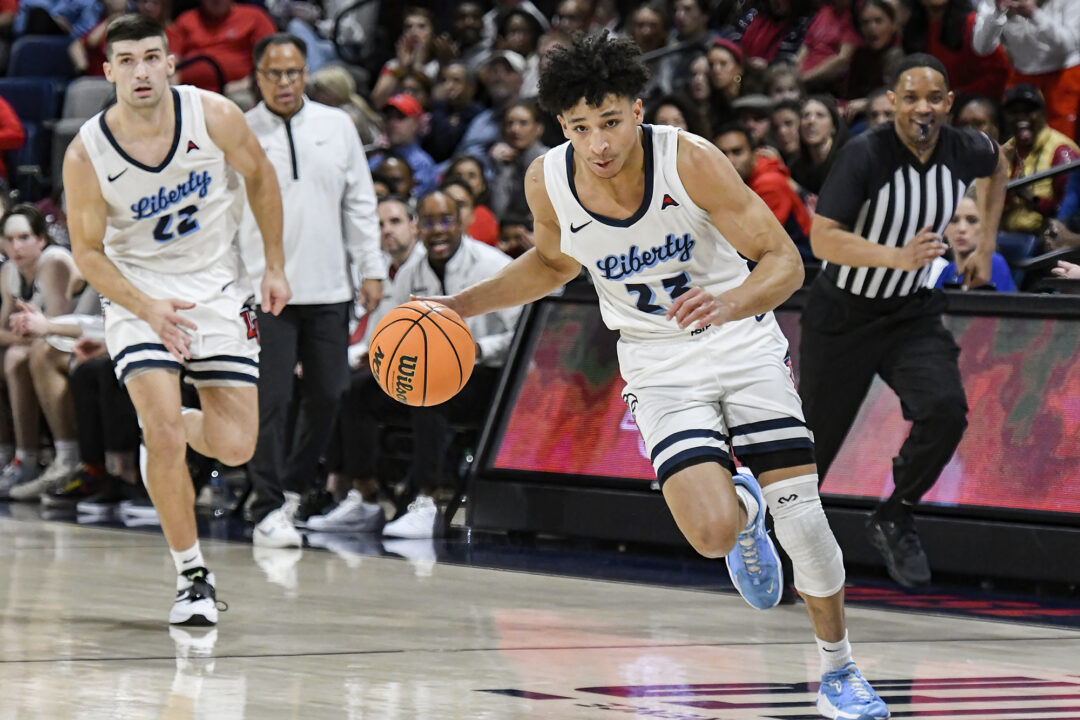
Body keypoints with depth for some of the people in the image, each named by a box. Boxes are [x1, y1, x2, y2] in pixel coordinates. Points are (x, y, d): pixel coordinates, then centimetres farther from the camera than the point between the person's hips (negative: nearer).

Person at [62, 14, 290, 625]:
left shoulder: (214, 116, -16)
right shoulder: (87, 155, -18)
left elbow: (260, 177, 3)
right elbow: (88, 252, -8)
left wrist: (275, 266, 6)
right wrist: (148, 308, -22)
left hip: (219, 288, 2)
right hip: (138, 294, -2)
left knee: (234, 448, -3)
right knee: (164, 434, -19)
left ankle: (170, 428, 34)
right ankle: (194, 576, -3)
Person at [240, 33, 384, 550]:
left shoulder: (337, 127, 7)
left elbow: (360, 202, 11)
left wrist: (371, 268, 6)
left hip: (328, 289, 3)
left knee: (327, 394, 6)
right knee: (270, 400, -8)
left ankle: (292, 487, 24)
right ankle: (268, 511, -4)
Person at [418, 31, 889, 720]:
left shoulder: (690, 160, -24)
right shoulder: (548, 182, -14)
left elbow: (785, 262, -20)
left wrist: (727, 304, -40)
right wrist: (457, 306, 1)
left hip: (743, 344, -1)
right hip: (660, 365, 1)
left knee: (801, 513, -9)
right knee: (711, 533, -20)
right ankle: (743, 511, 20)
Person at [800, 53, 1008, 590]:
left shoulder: (964, 152, -7)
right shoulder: (865, 154, -22)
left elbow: (998, 165, 19)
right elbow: (822, 239, -28)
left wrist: (985, 247, 15)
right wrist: (899, 256, -39)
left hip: (912, 311, 3)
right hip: (842, 316, -3)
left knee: (946, 409, -22)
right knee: (817, 437, 6)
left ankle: (894, 520, -1)